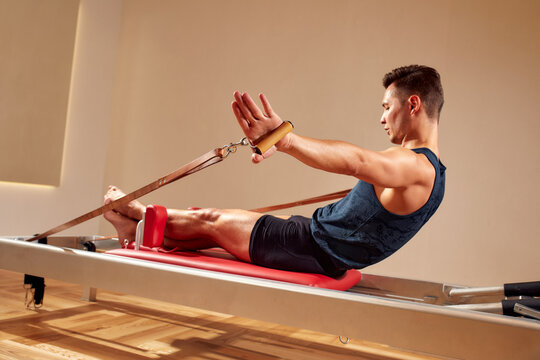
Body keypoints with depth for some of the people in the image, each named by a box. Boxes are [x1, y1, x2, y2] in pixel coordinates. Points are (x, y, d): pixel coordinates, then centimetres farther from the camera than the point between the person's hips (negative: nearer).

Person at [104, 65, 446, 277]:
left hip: (315, 252, -8)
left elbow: (354, 161, -46)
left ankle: (136, 214, 29)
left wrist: (285, 139, -57)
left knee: (210, 221, 6)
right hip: (327, 251, 9)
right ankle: (140, 230, 32)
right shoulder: (431, 169, 8)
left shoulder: (414, 166, -25)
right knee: (216, 220, 15)